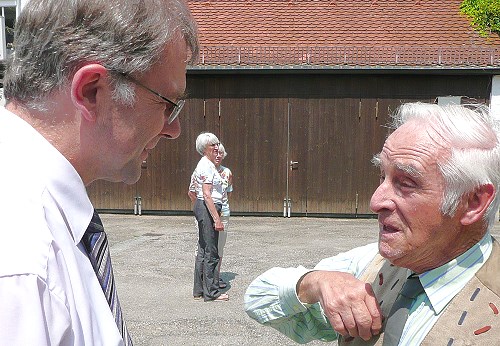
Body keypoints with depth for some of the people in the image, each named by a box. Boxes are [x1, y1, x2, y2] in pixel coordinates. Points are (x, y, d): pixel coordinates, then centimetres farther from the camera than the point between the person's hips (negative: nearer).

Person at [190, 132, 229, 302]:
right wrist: (217, 218, -23)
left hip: (202, 207, 11)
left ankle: (199, 290, 22)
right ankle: (211, 292, 3)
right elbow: (207, 194, -21)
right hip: (207, 208, -11)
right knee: (211, 252, -4)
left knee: (203, 250, 14)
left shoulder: (209, 164, 17)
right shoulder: (206, 165, -14)